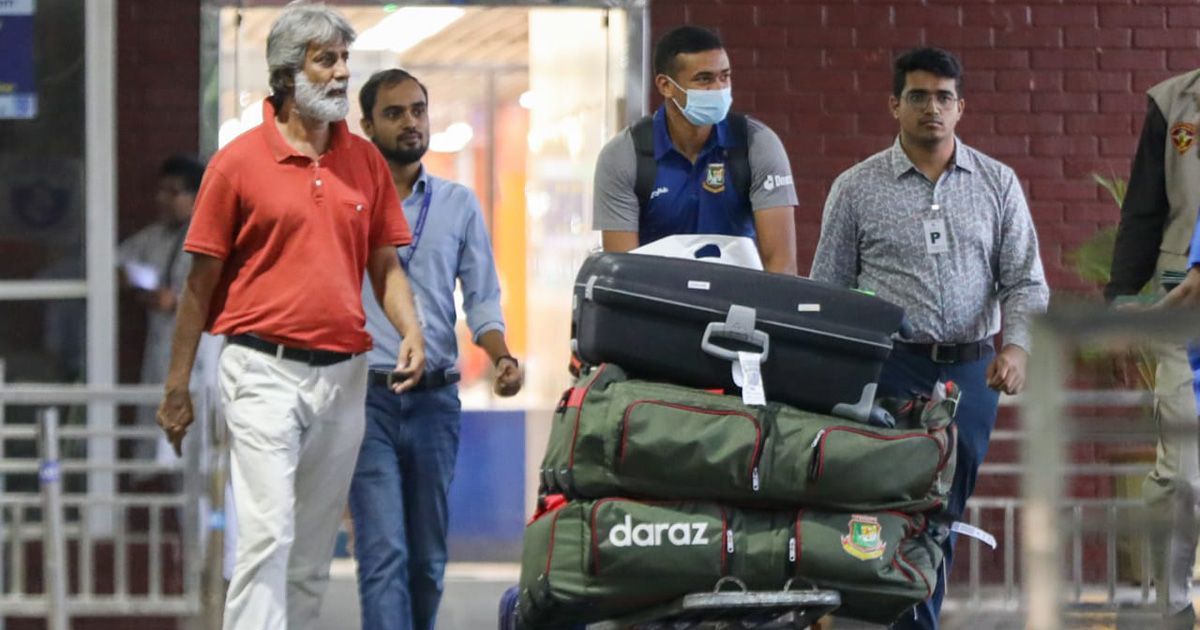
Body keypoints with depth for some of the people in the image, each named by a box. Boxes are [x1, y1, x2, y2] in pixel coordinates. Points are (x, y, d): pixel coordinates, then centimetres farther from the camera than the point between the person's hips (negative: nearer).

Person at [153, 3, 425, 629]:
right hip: (264, 367, -5)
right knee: (267, 532, -15)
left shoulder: (366, 162, 10)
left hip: (342, 375, 5)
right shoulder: (239, 161, -2)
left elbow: (385, 266, 15)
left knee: (314, 550, 8)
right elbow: (201, 280, 1)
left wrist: (411, 332, -5)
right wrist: (176, 386, 1)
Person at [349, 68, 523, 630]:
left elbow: (482, 298, 10)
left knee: (428, 558, 9)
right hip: (366, 394, -3)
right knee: (384, 553, -13)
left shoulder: (459, 204, 12)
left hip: (435, 399, 3)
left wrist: (501, 357, -9)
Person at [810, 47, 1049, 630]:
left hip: (970, 372, 3)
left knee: (943, 516, 8)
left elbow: (1025, 281, 5)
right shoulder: (856, 188, 3)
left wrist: (1016, 345, -13)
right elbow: (827, 291, 7)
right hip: (889, 369, -3)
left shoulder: (998, 184, 8)